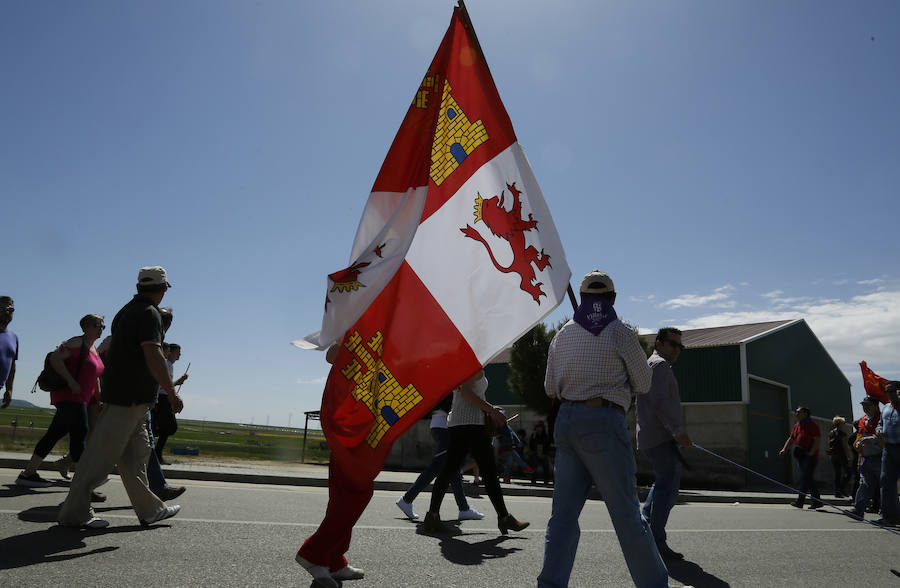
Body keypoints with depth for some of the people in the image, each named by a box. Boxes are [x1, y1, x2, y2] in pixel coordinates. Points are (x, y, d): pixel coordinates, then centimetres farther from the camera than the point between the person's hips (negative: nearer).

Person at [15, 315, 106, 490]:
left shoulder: (94, 349, 18)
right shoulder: (77, 343, -9)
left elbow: (95, 376, 26)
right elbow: (55, 358, -19)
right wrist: (71, 381, -26)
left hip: (79, 400, 10)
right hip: (69, 396, -10)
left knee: (55, 434, 13)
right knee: (79, 434, -16)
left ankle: (28, 473, 22)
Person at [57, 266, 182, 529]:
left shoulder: (127, 310, 17)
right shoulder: (149, 313, -13)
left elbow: (113, 351, 22)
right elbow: (153, 357, -23)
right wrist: (173, 392, -19)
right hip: (130, 397, -10)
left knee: (136, 453, 12)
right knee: (102, 453, -4)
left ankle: (150, 509, 19)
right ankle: (74, 512, 3)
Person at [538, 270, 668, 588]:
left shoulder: (562, 335, 10)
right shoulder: (621, 333, -3)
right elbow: (643, 384, 4)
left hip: (566, 420, 5)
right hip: (604, 422, -4)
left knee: (563, 513, 7)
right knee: (626, 513, 4)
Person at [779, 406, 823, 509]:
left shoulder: (813, 426, -5)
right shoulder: (796, 425, 17)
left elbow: (817, 441, -12)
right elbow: (791, 439, 18)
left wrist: (810, 453, -20)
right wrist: (784, 449, 4)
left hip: (810, 456, -8)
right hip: (800, 456, 8)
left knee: (805, 477, -12)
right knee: (809, 479, 10)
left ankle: (799, 501, -15)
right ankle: (817, 501, 17)